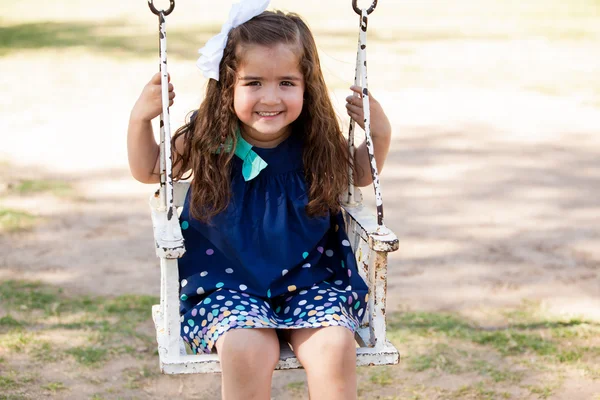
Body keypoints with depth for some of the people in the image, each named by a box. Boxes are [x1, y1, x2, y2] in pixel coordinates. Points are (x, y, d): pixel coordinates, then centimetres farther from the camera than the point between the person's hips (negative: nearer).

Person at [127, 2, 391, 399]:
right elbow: (148, 170, 11)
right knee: (248, 351, -32)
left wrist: (380, 134, 0)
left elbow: (359, 175, 19)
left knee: (336, 347, -28)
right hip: (224, 280, -1)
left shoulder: (318, 146, -4)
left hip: (309, 279, 1)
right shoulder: (207, 142, -7)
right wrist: (140, 118, -6)